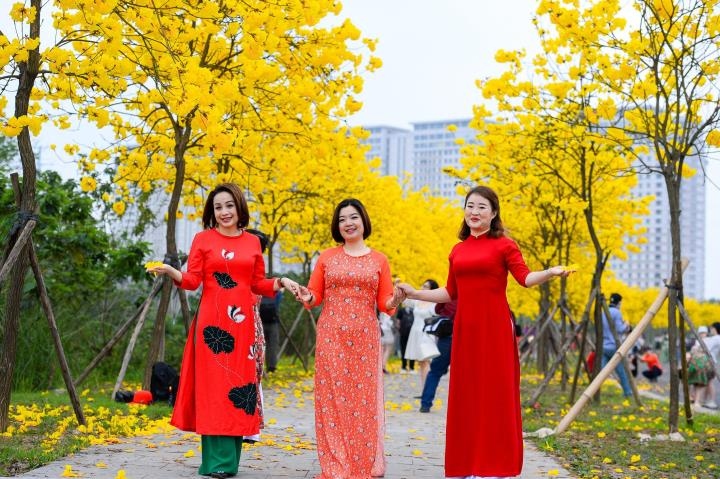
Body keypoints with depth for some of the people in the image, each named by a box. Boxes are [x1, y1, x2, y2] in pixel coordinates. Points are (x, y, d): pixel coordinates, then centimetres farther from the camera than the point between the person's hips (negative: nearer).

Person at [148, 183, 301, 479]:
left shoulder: (252, 242, 11)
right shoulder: (203, 238, 3)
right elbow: (192, 280, -2)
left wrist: (281, 282, 0)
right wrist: (170, 272, -19)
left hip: (242, 322, 3)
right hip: (212, 320, -3)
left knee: (239, 382, 3)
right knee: (213, 383, -6)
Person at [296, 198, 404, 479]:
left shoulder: (379, 260, 8)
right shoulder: (327, 257, 8)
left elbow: (385, 303, 7)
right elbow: (315, 295, 10)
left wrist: (394, 301, -15)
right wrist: (307, 298, -12)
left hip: (364, 339, 0)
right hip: (331, 337, 0)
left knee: (363, 398, -1)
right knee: (332, 398, -2)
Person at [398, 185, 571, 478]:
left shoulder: (503, 245, -1)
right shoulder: (457, 250, 14)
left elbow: (525, 278, -12)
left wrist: (550, 273, -30)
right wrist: (415, 294, 19)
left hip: (494, 327, -5)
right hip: (465, 328, 5)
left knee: (495, 393, -2)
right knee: (466, 394, 7)